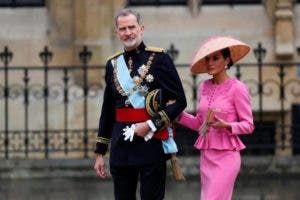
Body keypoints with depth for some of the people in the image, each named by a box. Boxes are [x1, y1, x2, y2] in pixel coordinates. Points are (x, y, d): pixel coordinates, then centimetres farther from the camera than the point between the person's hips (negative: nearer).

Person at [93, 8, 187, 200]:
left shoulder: (159, 58, -3)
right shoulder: (113, 64, 11)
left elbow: (179, 101, -5)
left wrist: (151, 125, -15)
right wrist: (100, 152, 16)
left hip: (151, 144, -5)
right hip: (121, 147, 5)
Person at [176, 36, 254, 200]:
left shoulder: (237, 88, -9)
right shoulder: (204, 87, 9)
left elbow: (248, 125, -5)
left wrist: (227, 126, -22)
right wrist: (179, 114, 1)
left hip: (226, 156, -6)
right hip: (206, 155, 6)